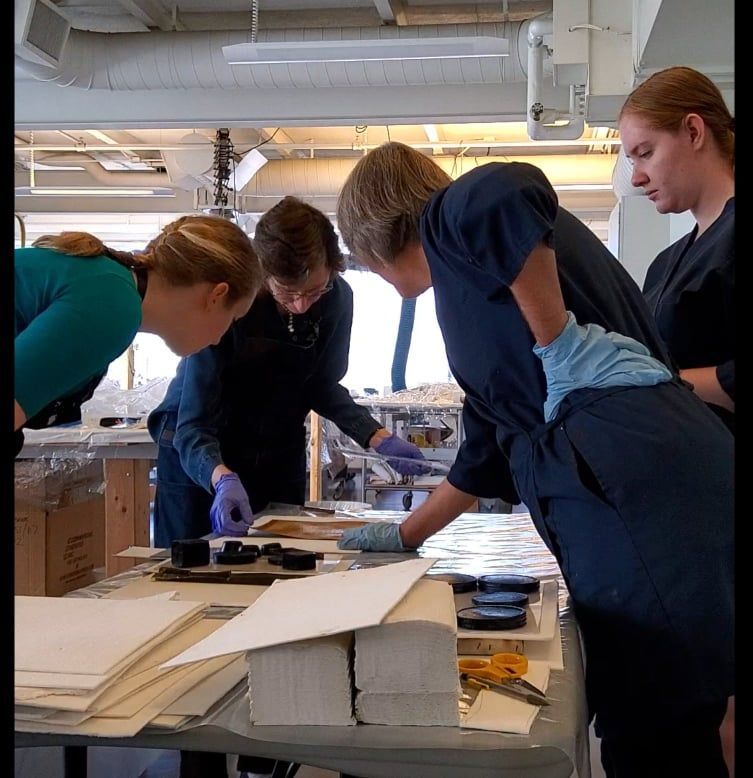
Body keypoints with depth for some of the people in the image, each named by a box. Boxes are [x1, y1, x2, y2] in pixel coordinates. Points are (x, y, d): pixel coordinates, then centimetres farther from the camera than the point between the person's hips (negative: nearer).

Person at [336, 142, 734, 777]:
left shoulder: (452, 217, 4)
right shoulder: (480, 279, 29)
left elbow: (507, 192, -25)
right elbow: (489, 450, 34)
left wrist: (558, 342, -16)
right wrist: (407, 536, 43)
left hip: (634, 482, -9)